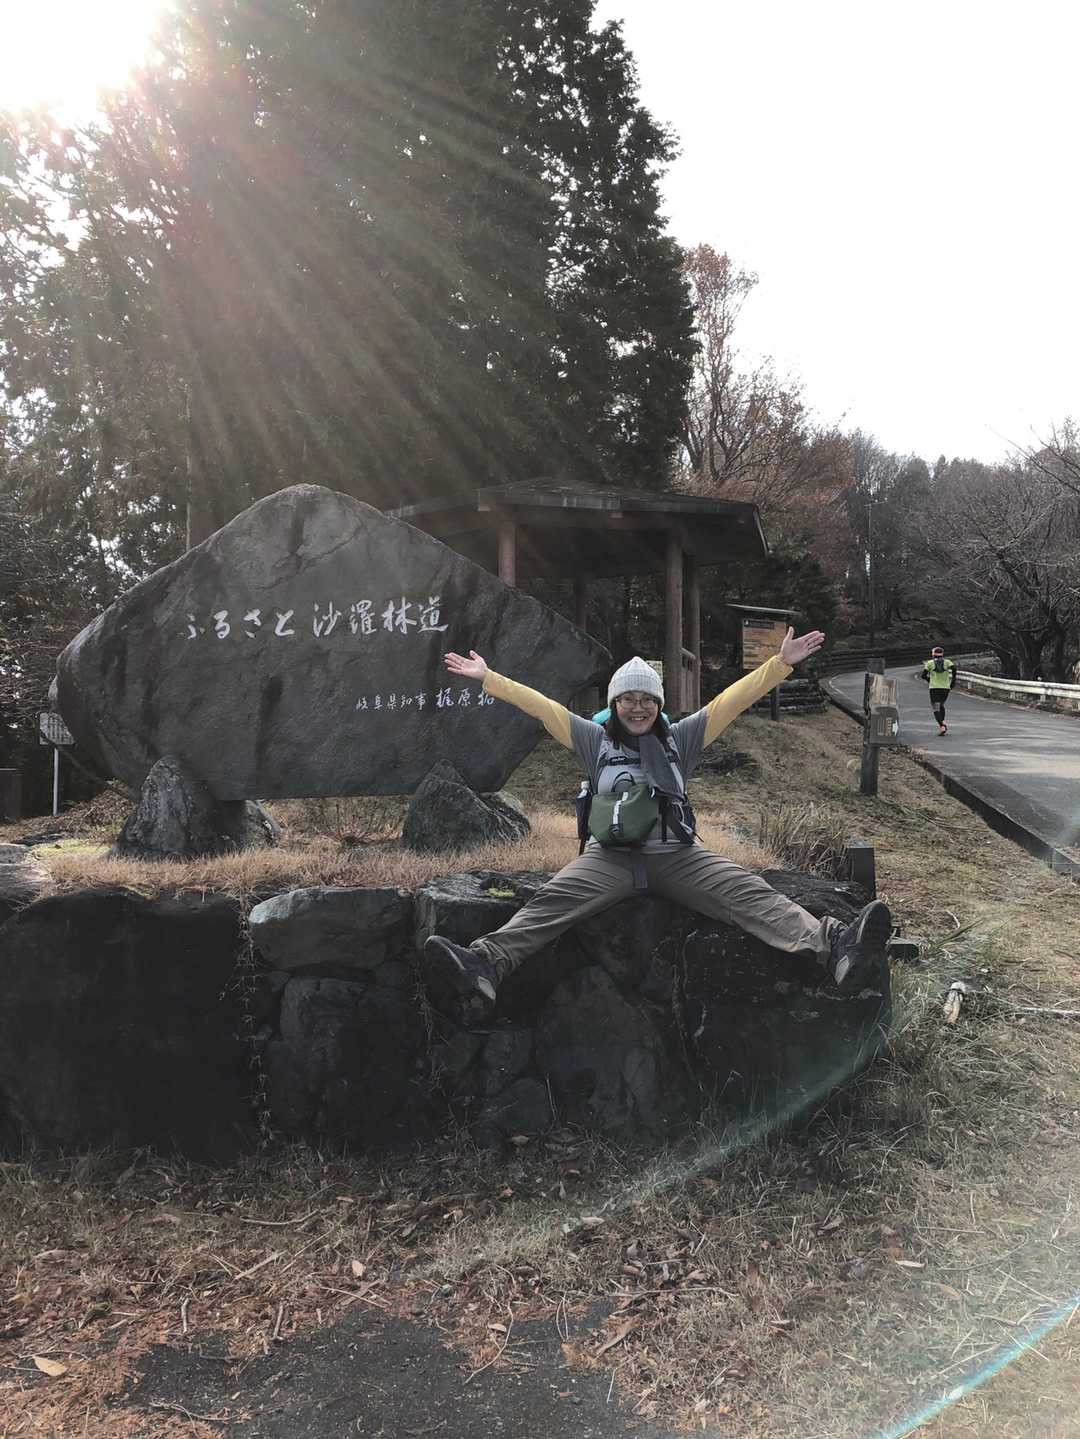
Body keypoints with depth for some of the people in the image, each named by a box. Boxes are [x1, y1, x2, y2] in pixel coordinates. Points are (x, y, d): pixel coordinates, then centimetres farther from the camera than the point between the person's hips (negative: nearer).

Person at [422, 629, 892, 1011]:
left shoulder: (680, 738, 15)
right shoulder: (595, 740, 15)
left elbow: (733, 699, 10)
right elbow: (539, 705, 12)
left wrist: (781, 663, 4)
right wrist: (487, 677, 9)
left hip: (677, 855, 1)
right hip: (608, 856, -1)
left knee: (749, 894, -22)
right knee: (550, 902, -27)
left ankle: (833, 947, -40)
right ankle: (485, 965, -47)